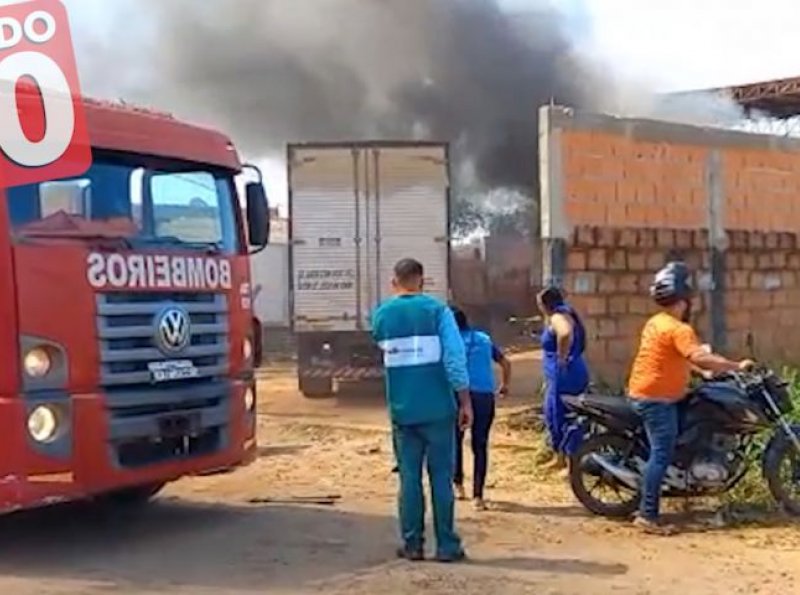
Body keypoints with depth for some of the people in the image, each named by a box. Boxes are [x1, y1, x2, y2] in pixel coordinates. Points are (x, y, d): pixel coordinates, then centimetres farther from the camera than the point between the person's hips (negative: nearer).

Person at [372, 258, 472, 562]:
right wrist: (465, 402, -7)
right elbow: (455, 359, -13)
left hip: (402, 410, 3)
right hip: (437, 409, -2)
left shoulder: (381, 315, 5)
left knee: (409, 478, 9)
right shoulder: (437, 310, -7)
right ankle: (447, 545, 8)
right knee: (441, 477, 4)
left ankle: (412, 544, 12)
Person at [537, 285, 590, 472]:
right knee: (553, 416, 19)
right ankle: (559, 458, 29)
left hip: (564, 376, -11)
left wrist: (562, 357, -25)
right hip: (561, 377, 11)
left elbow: (565, 334, -37)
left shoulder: (558, 317, -14)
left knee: (559, 418, -7)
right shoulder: (564, 315, 17)